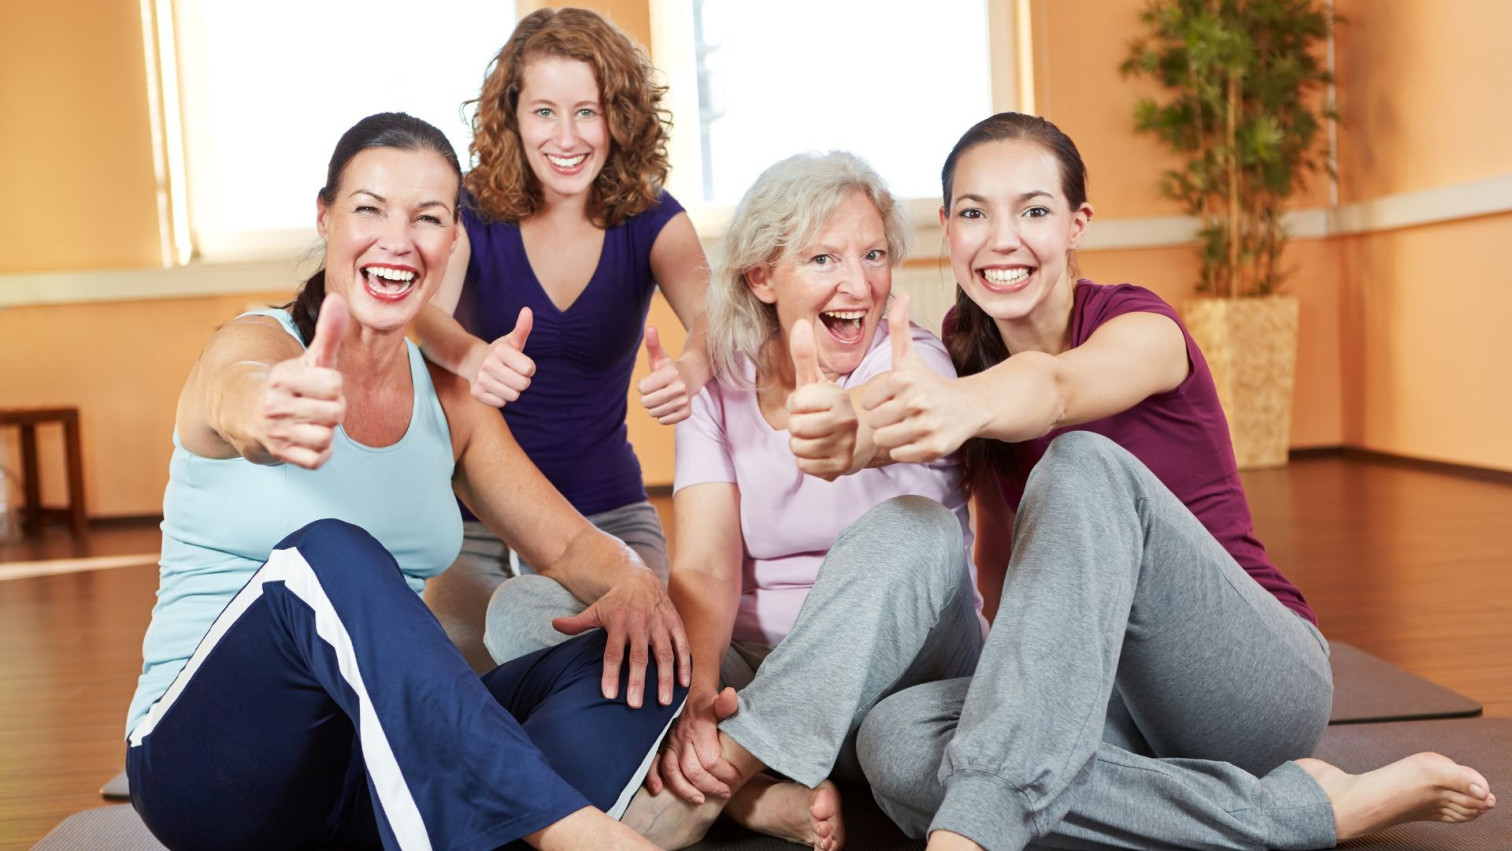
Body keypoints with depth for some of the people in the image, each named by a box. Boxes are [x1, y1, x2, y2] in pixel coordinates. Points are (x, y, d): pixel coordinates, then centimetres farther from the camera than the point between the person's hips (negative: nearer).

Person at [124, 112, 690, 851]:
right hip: (211, 757, -5)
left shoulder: (448, 401, 9)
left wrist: (631, 581, -16)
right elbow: (241, 406, -33)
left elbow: (568, 545, 8)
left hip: (382, 762, 5)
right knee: (328, 556, -35)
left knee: (634, 657, -15)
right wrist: (278, 417, -58)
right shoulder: (252, 347, -8)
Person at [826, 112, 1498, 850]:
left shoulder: (1138, 326, -8)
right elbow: (1001, 561, 0)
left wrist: (966, 405, -57)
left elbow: (1057, 387, -36)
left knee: (1084, 465, -31)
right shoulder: (966, 354, 8)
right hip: (1102, 697, 5)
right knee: (896, 741, -28)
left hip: (1258, 672, -4)